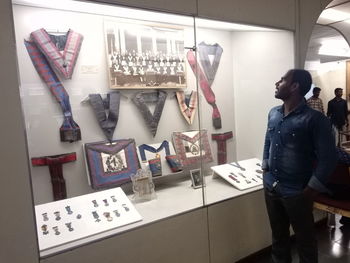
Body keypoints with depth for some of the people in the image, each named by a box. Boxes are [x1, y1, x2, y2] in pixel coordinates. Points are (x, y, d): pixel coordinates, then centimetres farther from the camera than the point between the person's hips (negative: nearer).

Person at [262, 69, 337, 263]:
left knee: (305, 239, 16)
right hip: (270, 187, 6)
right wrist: (265, 170, 9)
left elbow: (328, 158, -14)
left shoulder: (315, 119, -16)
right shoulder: (273, 113, 3)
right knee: (278, 235, 23)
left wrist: (311, 190, -13)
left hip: (296, 192, -5)